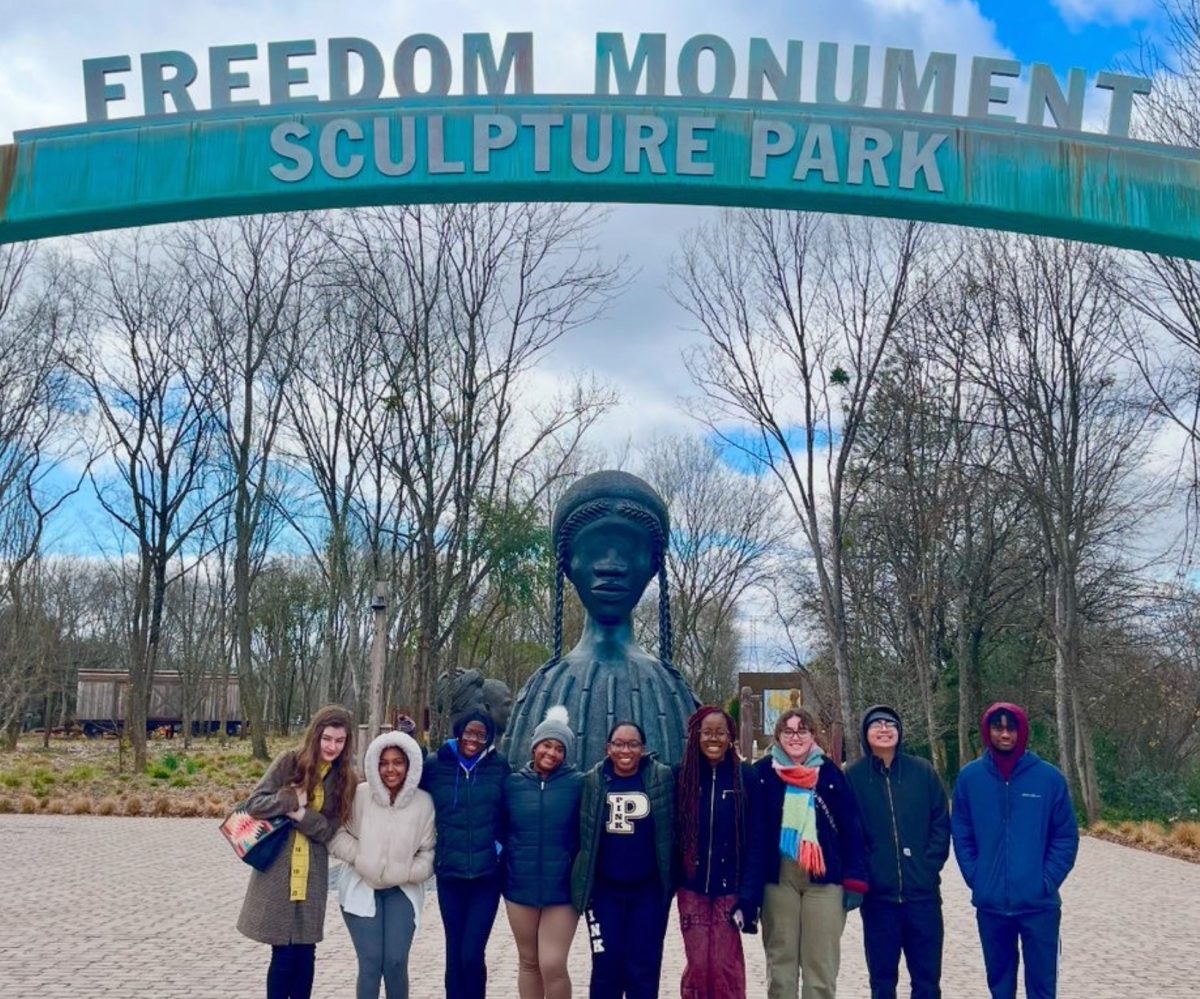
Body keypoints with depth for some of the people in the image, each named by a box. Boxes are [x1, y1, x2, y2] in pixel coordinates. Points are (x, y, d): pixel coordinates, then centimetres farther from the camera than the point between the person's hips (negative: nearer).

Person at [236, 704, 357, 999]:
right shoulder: (290, 762, -4)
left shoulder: (344, 780, 2)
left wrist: (302, 814, -18)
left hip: (312, 875, 2)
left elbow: (329, 831, -4)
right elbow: (254, 804, -8)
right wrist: (294, 798, -17)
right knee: (283, 953, 1)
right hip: (277, 870, -2)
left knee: (305, 953, 8)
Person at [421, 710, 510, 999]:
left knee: (472, 954, -6)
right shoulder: (434, 765, -2)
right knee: (454, 953, 10)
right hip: (449, 875, 1)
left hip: (487, 875, -1)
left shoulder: (499, 766, -2)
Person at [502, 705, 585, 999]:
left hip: (562, 888, -3)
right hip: (520, 886, 3)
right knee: (528, 962, 14)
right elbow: (501, 830, 10)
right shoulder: (513, 783, 1)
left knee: (553, 965, -6)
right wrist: (509, 862, 3)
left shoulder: (578, 784, -6)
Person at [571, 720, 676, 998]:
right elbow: (581, 834, 6)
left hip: (649, 890, -1)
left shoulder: (663, 778, -5)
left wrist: (671, 877, -2)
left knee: (643, 968, 5)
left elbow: (674, 830, 1)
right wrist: (581, 881, 5)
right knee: (606, 966, 6)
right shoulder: (592, 781, -2)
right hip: (604, 890, 1)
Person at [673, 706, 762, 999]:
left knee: (725, 966, -2)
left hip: (729, 888, -1)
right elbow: (672, 834, 2)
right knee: (697, 966, 3)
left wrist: (748, 897, -11)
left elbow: (754, 842, -6)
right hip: (692, 889, 1)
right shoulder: (682, 777, 0)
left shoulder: (745, 777, -4)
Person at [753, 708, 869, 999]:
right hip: (778, 877, 0)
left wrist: (854, 878, -3)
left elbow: (851, 827, 3)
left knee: (822, 963, 2)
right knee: (780, 959, 8)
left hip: (824, 878, 0)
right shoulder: (763, 772, 2)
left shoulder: (830, 772, 4)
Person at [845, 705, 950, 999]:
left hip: (923, 892, 1)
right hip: (877, 894, -1)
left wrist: (929, 865, -5)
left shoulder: (923, 771, 2)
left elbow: (941, 823, 4)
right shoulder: (852, 776, -2)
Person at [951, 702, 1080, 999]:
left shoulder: (1049, 777, -5)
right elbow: (961, 835, 5)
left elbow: (1066, 836, -1)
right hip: (990, 904, 2)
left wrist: (1047, 881, -7)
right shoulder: (970, 777, -1)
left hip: (1039, 903, -1)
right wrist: (976, 879, -3)